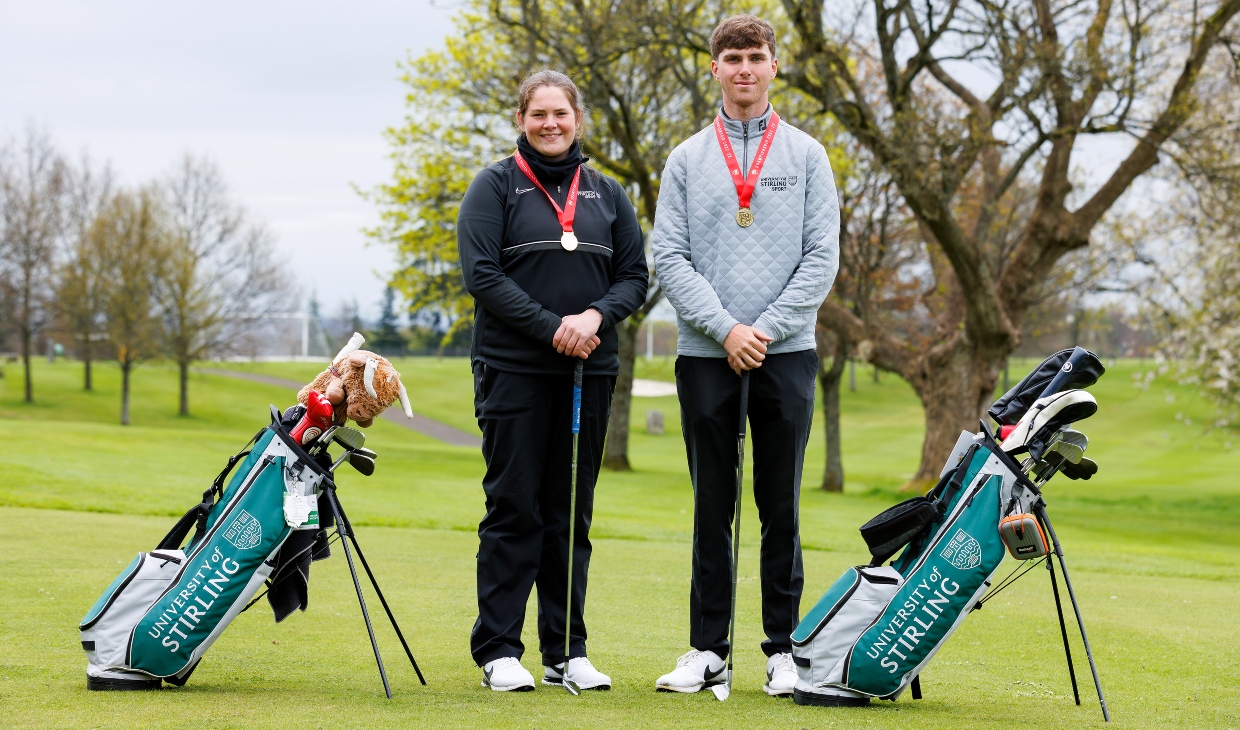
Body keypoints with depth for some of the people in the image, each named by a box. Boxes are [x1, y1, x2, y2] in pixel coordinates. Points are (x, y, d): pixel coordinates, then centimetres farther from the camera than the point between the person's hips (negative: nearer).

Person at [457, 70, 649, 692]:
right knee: (513, 508, -3)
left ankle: (566, 652, 13)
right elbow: (480, 273, -8)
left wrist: (597, 315, -11)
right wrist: (550, 327, -16)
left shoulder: (606, 193, 13)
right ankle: (499, 651, 3)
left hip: (590, 373, 4)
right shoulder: (496, 186, 1)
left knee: (571, 513, 7)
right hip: (514, 371, -4)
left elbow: (636, 274, 10)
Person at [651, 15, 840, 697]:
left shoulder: (806, 155, 7)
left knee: (780, 506, 3)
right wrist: (725, 329, -11)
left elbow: (822, 256, 1)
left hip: (786, 353, -1)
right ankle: (708, 648, 11)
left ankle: (783, 648, 10)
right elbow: (669, 257, 1)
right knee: (712, 507, 5)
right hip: (705, 355, 1)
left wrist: (766, 329, -9)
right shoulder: (687, 159, 8)